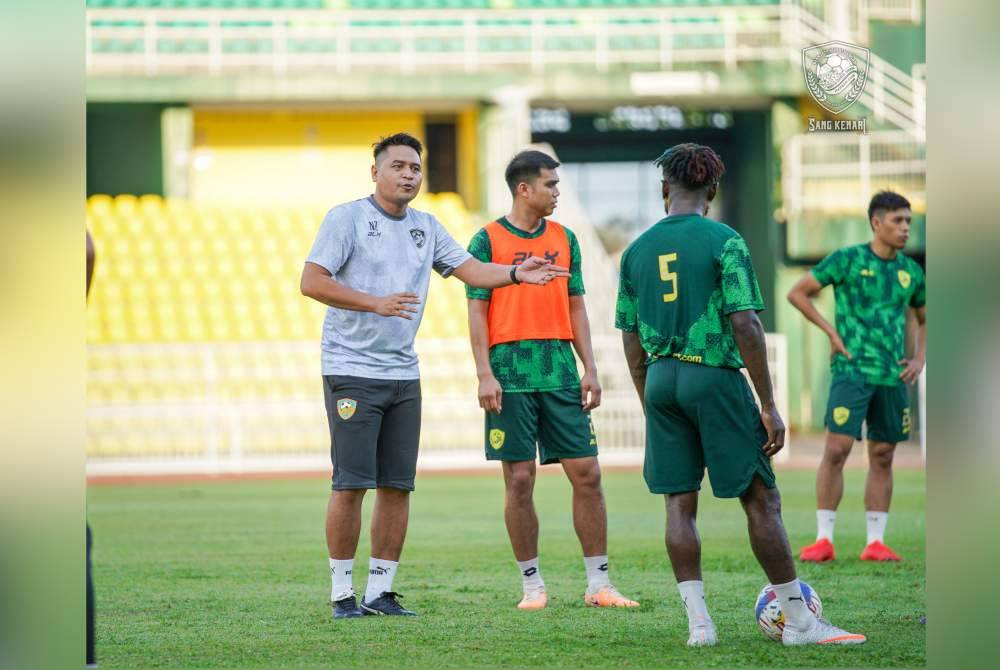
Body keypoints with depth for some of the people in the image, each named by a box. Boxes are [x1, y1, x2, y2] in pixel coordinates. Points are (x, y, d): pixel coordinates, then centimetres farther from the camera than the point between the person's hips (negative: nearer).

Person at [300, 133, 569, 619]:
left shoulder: (425, 227, 14)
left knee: (397, 485, 4)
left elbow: (469, 269, 10)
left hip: (403, 374, 6)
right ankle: (342, 593, -2)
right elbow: (311, 282, -13)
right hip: (352, 371, -6)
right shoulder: (346, 219, -6)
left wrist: (517, 273, -7)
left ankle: (381, 591, 11)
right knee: (351, 483, -8)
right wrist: (375, 303, -21)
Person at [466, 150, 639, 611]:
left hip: (561, 373, 4)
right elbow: (476, 310, -2)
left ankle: (598, 583, 5)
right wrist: (485, 374, -11)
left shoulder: (564, 238, 13)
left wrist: (590, 368, 7)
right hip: (511, 375, -4)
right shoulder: (488, 240, 0)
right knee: (520, 480, -1)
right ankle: (532, 584, 9)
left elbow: (576, 306, 15)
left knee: (586, 474, -1)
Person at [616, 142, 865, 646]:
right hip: (715, 377, -5)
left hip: (660, 381, 5)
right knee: (761, 498, 1)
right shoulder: (724, 242, -7)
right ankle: (799, 622, 3)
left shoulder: (637, 250, 8)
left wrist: (649, 406, 21)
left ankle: (698, 623, 3)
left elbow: (631, 339, 12)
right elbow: (745, 326, -13)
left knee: (679, 502, 7)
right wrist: (768, 406, -9)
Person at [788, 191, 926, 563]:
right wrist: (832, 332, -6)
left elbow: (924, 319, 26)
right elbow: (797, 293, 0)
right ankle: (824, 540, -6)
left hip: (893, 377, 5)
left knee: (883, 456, 5)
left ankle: (875, 543, 9)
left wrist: (919, 359, 10)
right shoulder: (848, 260, -3)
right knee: (837, 449, -11)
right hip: (852, 371, -5)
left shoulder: (911, 272, 11)